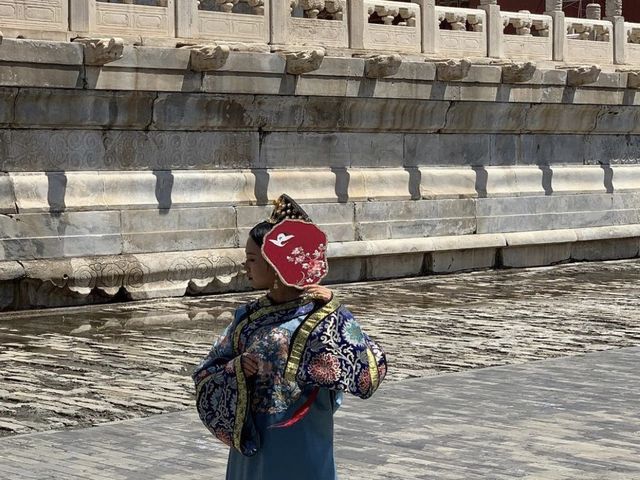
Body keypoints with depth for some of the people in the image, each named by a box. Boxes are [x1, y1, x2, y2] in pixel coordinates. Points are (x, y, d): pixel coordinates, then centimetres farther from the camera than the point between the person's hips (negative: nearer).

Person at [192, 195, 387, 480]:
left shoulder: (321, 314, -9)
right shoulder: (249, 317, 5)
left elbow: (372, 370, -18)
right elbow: (205, 375, 9)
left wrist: (332, 310, -22)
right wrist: (236, 369, -12)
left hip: (300, 448, -5)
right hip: (251, 443, 5)